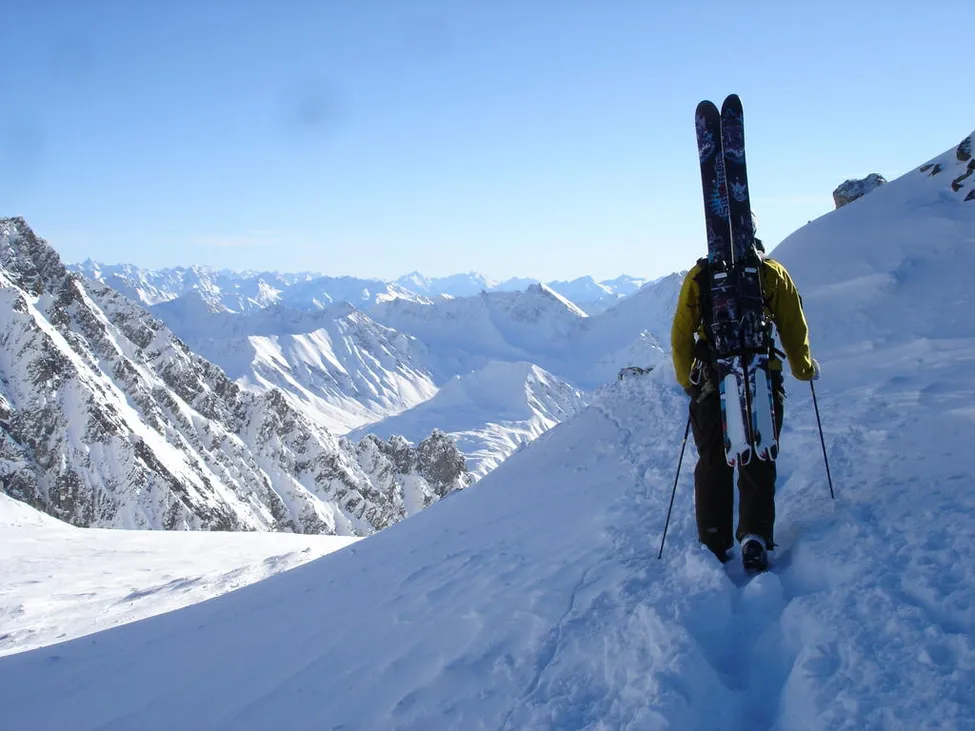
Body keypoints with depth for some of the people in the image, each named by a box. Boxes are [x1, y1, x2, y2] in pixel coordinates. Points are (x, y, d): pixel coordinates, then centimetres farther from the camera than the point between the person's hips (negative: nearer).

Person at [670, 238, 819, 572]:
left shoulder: (698, 275, 3)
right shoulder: (773, 274, 1)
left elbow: (680, 334, 5)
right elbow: (794, 329, 5)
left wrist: (688, 380, 19)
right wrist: (804, 369, 22)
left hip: (711, 384, 1)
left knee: (712, 465, 11)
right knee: (758, 465, 8)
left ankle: (714, 544, 10)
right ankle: (755, 537, -3)